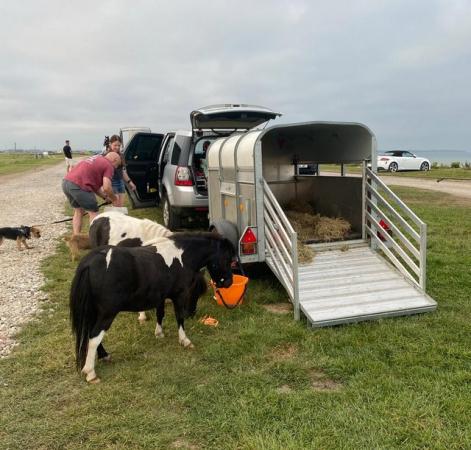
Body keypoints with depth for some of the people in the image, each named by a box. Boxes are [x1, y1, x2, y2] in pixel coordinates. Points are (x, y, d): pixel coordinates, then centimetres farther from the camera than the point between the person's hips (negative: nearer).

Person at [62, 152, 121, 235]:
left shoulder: (97, 159, 28)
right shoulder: (108, 166, 2)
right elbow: (106, 187, -10)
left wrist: (105, 197, 30)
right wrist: (114, 199, 7)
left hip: (66, 182, 9)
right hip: (78, 185, -9)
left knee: (78, 211, 22)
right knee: (93, 212, 5)